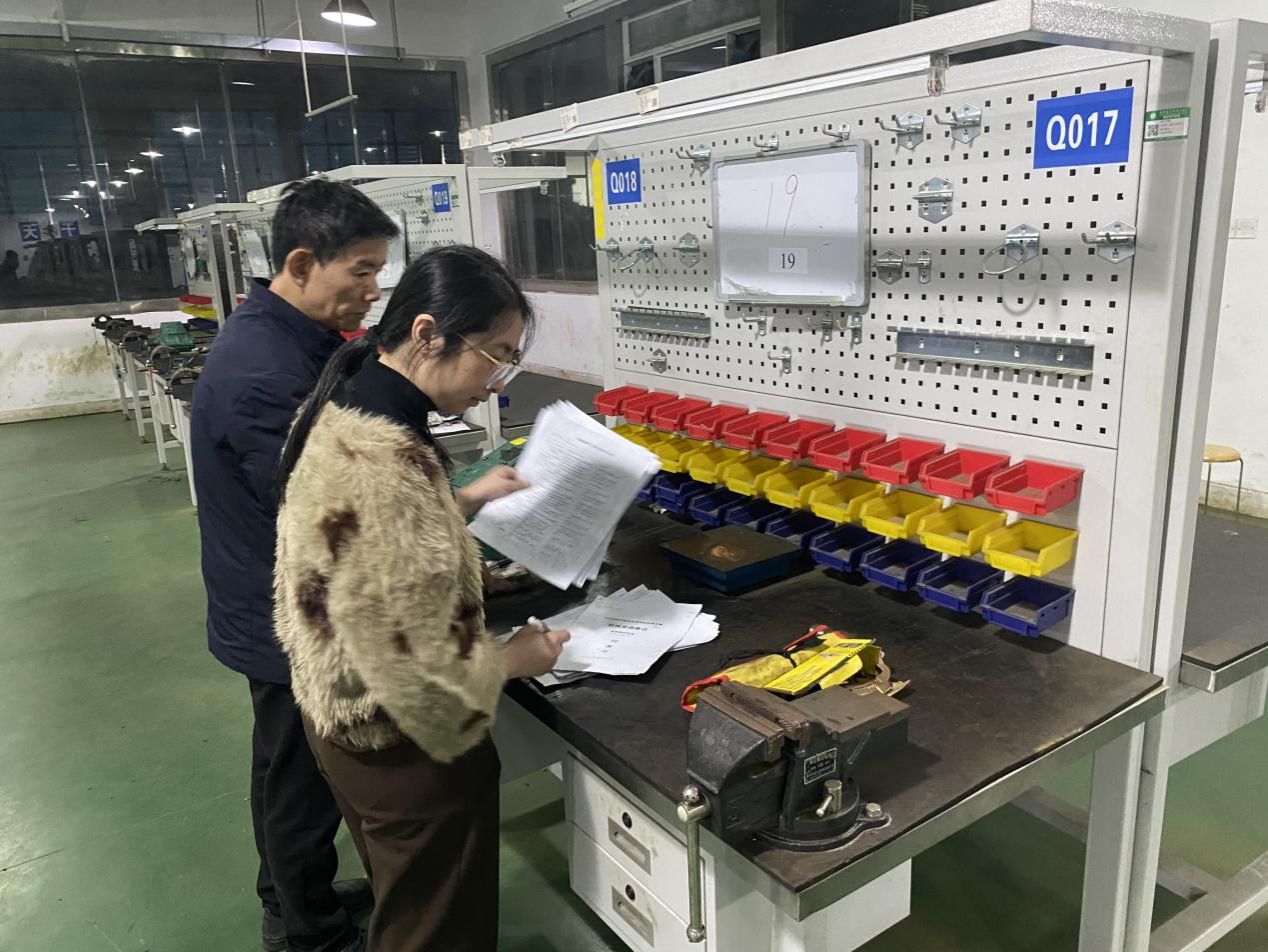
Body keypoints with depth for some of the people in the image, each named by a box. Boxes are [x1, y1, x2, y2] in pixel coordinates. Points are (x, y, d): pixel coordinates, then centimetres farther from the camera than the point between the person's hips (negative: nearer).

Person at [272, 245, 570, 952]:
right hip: (405, 745, -9)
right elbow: (416, 665, -30)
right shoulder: (384, 463, -34)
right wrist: (515, 660, -13)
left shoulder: (346, 412, -3)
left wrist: (464, 501, 11)